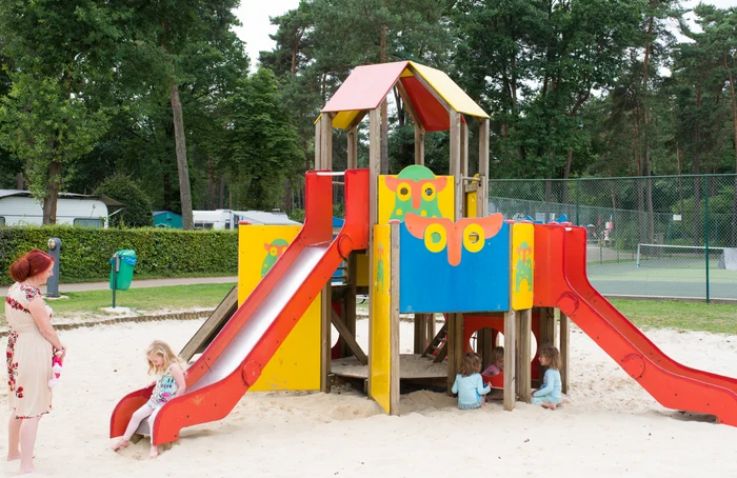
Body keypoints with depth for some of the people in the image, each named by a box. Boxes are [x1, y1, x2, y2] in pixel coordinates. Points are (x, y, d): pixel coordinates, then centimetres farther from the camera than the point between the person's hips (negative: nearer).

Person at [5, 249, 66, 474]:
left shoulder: (14, 288, 6)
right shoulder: (32, 294, -21)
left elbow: (14, 319, 10)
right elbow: (46, 328, -16)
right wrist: (60, 347, 2)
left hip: (16, 348, 9)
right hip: (33, 351, -9)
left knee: (19, 404, 23)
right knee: (32, 409, -4)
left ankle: (13, 451, 38)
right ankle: (26, 466, -1)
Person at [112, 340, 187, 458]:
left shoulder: (174, 367, -19)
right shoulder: (162, 368, 9)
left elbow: (182, 387, -20)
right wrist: (154, 383, 12)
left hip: (168, 402, -9)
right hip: (156, 399, 9)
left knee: (152, 419, -30)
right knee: (136, 415, 3)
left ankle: (154, 446, -20)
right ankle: (125, 440, 15)